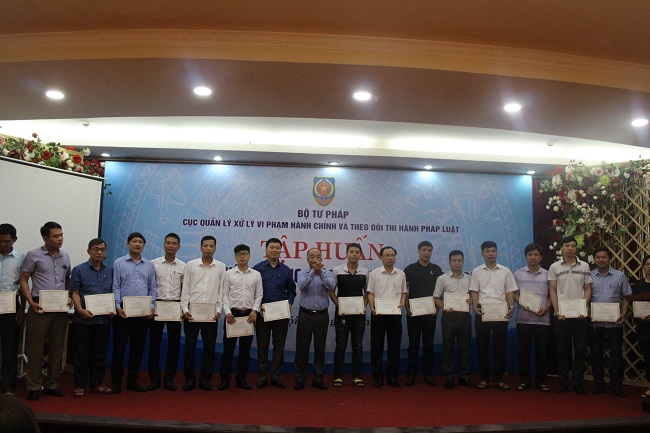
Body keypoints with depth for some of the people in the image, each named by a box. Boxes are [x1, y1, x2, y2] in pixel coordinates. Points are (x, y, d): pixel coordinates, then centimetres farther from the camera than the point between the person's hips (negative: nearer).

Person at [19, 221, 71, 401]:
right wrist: (31, 303, -12)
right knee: (36, 348, 1)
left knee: (57, 348, 9)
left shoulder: (65, 257, 10)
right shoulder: (34, 255, -3)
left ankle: (51, 385, 19)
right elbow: (23, 280, -2)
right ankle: (34, 387, 11)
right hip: (40, 307, -4)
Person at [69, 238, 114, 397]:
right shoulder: (79, 270, 0)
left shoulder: (110, 271, 10)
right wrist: (80, 310, -18)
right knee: (81, 353, 4)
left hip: (104, 319, 3)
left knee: (100, 353, 10)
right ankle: (80, 385, 15)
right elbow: (75, 293, -4)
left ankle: (96, 383, 21)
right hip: (83, 319, -3)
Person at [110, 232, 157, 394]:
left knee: (138, 347, 8)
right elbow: (115, 287, -2)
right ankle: (116, 381, 14)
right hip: (123, 310, -3)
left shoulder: (149, 265, 10)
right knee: (119, 346, 3)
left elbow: (152, 288, 10)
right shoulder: (119, 263, 2)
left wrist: (152, 307, -1)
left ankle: (132, 380, 18)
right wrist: (118, 307, -12)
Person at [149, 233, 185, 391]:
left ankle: (169, 379, 14)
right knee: (154, 342, 3)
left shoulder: (183, 266, 4)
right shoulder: (153, 264, 2)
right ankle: (154, 378, 14)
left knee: (174, 344, 4)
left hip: (175, 307, 1)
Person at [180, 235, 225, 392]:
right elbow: (185, 289, 1)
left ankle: (205, 379, 17)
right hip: (192, 313, -1)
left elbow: (221, 290, 5)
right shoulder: (190, 265, 2)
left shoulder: (221, 267, 4)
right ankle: (190, 379, 15)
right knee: (190, 346, 3)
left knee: (209, 347, 6)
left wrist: (219, 310, -4)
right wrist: (185, 309, -6)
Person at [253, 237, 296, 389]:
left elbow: (291, 290, 12)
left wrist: (289, 303, -3)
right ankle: (262, 376, 15)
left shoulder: (286, 270, 6)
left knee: (279, 345, 6)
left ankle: (276, 376, 16)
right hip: (263, 312, -2)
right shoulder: (258, 268, -1)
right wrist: (258, 305, -11)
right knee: (262, 345, 6)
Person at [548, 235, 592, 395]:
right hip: (561, 315, -1)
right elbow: (552, 291, 2)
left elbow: (588, 289, 5)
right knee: (562, 350, 5)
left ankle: (578, 383, 15)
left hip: (580, 315, 1)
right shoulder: (554, 267, 3)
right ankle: (562, 382, 13)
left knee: (580, 349, 5)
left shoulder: (584, 266, 6)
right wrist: (557, 311, -8)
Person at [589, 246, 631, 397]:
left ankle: (616, 385, 15)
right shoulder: (589, 276, 3)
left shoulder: (620, 276, 4)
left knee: (616, 354, 3)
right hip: (594, 323, 1)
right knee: (596, 354, 7)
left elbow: (626, 297, 7)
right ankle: (598, 384, 18)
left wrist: (623, 314, -5)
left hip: (614, 322, 0)